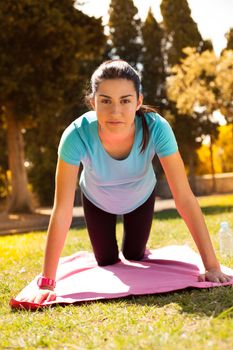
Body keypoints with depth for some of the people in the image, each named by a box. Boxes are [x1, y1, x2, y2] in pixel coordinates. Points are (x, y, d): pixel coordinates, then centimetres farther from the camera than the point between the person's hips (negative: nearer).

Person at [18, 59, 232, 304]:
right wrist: (46, 282, -41)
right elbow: (62, 210, -40)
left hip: (140, 197, 1)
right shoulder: (77, 135, -42)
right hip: (97, 201, 0)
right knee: (107, 262, 13)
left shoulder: (156, 128, -40)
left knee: (134, 256, 16)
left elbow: (184, 197, -38)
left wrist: (212, 266, -40)